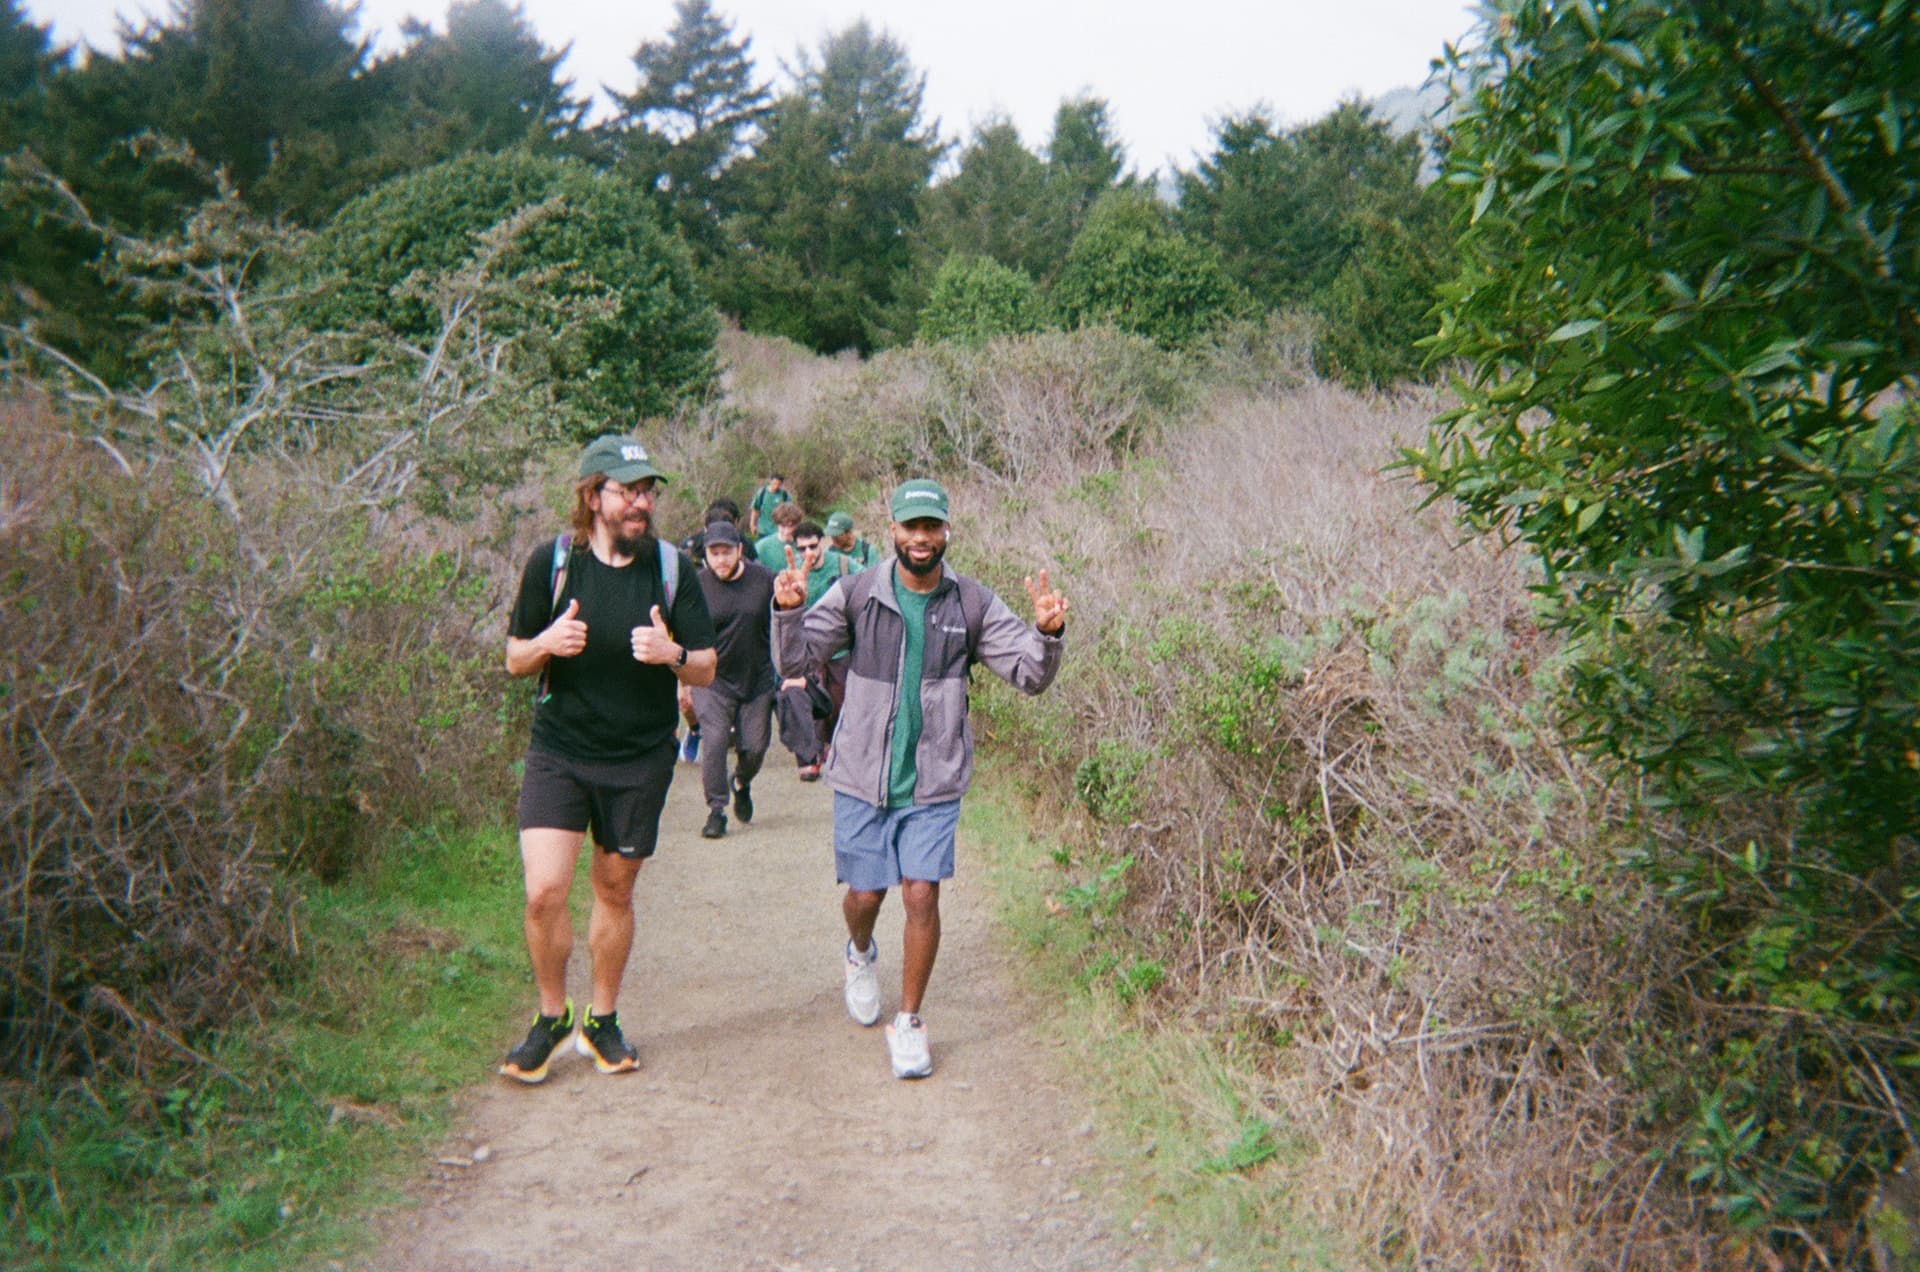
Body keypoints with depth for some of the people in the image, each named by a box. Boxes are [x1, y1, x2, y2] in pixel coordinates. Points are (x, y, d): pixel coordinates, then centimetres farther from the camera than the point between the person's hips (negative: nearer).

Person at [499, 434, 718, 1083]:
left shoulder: (671, 568, -2)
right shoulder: (552, 562, -3)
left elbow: (707, 670, 2)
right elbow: (515, 659, 4)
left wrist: (672, 654, -21)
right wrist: (547, 642, -18)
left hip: (640, 759, 1)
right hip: (558, 752, -1)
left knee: (614, 891, 11)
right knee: (543, 892, -11)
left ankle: (602, 1020, 31)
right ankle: (552, 1016, 14)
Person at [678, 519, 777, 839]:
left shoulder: (764, 579, -3)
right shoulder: (697, 585, -6)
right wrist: (684, 684, 5)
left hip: (758, 680, 2)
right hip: (713, 681, -1)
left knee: (755, 747, 6)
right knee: (714, 743, -11)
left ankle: (742, 784, 38)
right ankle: (716, 810, 0)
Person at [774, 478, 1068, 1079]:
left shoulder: (971, 604, -3)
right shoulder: (856, 593, -6)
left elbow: (1030, 674, -3)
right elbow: (795, 661, -7)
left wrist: (1048, 633, -23)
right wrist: (788, 612, -25)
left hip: (933, 782, 0)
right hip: (862, 777, 0)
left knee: (922, 897, -3)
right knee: (864, 894, 10)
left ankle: (908, 1023, 16)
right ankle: (861, 954, 47)